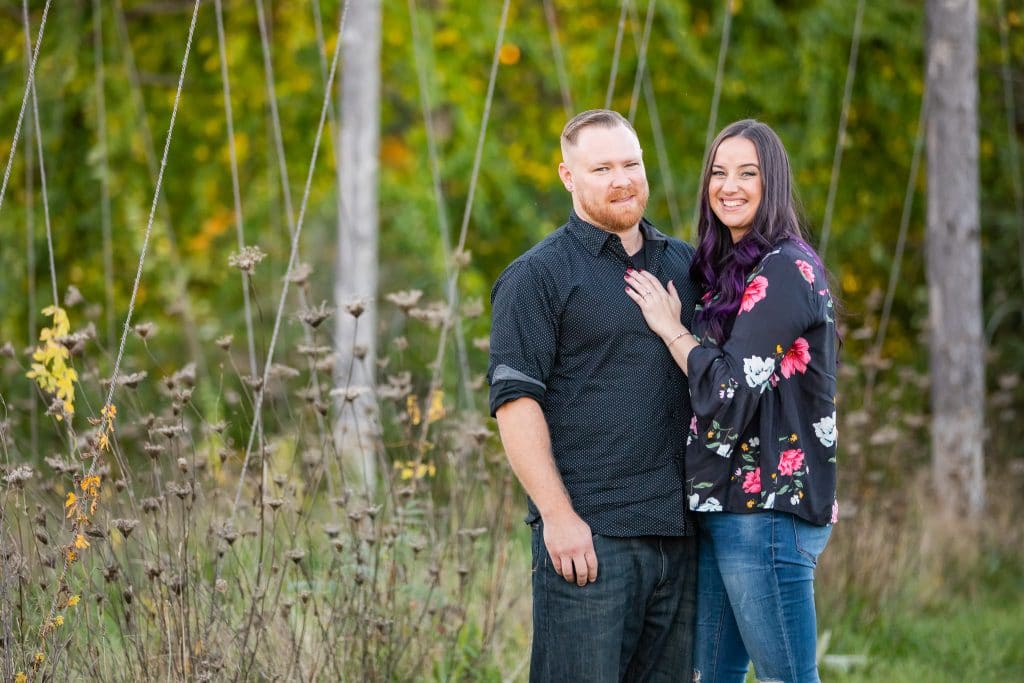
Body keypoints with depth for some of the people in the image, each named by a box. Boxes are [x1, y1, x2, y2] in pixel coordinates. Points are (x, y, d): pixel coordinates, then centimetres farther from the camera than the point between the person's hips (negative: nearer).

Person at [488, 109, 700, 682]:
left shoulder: (683, 265, 16)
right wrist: (557, 515, -16)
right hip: (587, 532, -6)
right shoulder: (538, 276, -2)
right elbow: (515, 402, -9)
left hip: (678, 527, 6)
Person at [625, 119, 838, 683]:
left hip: (767, 508, -9)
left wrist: (671, 328, -5)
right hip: (720, 509, 9)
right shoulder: (728, 270, 17)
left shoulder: (786, 270, -11)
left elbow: (731, 393, -17)